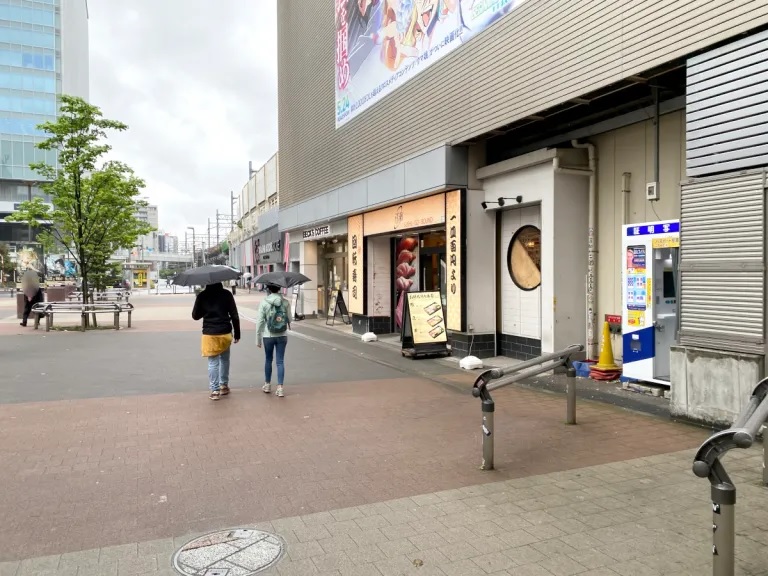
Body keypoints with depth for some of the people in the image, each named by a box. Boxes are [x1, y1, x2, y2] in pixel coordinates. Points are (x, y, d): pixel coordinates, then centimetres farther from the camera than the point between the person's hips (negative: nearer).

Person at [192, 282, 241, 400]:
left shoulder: (202, 296, -3)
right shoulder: (226, 294, -4)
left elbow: (195, 316, 5)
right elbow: (234, 315, -4)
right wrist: (237, 333, 3)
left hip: (209, 334, 0)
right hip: (225, 333, 1)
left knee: (212, 363, 4)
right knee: (224, 360, 17)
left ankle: (215, 390, 3)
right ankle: (224, 386, 25)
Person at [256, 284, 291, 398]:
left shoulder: (264, 302, -9)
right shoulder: (286, 302, -5)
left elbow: (260, 321, -8)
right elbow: (289, 319, 1)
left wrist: (258, 339, 0)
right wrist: (289, 326, 26)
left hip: (268, 336, -1)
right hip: (282, 336, 1)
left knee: (268, 360, 18)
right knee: (280, 361, 5)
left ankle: (267, 385, 30)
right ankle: (280, 388, 1)